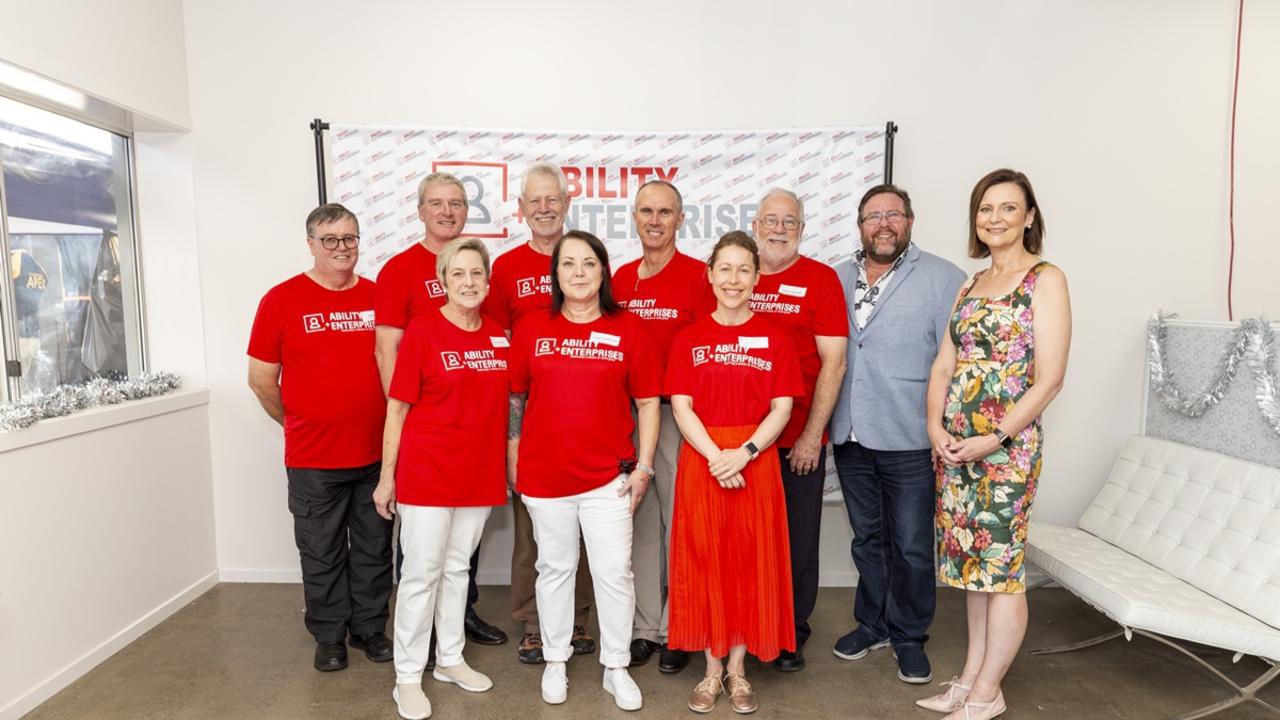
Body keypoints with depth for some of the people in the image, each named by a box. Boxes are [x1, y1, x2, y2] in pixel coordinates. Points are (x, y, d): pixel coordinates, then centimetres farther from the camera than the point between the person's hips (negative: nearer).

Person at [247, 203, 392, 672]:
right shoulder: (282, 300, -5)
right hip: (313, 459, -2)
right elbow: (261, 379, -1)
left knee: (374, 548, 14)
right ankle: (329, 637, 29)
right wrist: (299, 424, 5)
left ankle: (370, 628, 31)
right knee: (322, 553, 12)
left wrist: (391, 427, 6)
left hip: (376, 453, 3)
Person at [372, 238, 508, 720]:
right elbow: (397, 408, -7)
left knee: (458, 567, 17)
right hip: (427, 472, -5)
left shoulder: (498, 335, 5)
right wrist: (387, 476, -7)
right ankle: (408, 677, 18)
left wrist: (506, 466, 10)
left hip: (479, 473, 5)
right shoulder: (422, 331, -9)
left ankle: (450, 659, 32)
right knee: (421, 573, 3)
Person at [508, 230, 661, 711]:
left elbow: (647, 402, 1)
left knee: (614, 572, 5)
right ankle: (555, 662, 32)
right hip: (544, 476, 1)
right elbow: (515, 399, 7)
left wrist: (644, 465, -3)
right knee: (555, 569, 15)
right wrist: (514, 462, 6)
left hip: (608, 476, -1)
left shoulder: (627, 329, -2)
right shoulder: (532, 330, 1)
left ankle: (617, 669, 24)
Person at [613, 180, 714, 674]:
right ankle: (645, 627, 25)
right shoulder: (620, 279, 10)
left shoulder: (699, 276, -5)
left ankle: (677, 630, 19)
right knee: (639, 521, 11)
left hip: (678, 412, -5)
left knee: (679, 521, 4)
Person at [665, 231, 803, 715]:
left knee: (750, 563, 6)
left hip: (756, 462, 0)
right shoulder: (688, 338, 3)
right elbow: (681, 407, -4)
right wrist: (716, 457, -17)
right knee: (704, 563, 6)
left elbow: (781, 408, -3)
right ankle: (712, 671, 22)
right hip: (700, 462, 0)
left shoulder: (774, 337, 2)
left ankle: (738, 670, 24)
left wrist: (744, 453, -17)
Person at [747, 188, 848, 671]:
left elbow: (833, 362, -5)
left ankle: (792, 636, 27)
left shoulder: (820, 279, -1)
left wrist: (813, 435, -10)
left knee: (797, 540, 10)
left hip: (799, 440, -2)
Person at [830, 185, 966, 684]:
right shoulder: (837, 280, 9)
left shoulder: (945, 280, -5)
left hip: (909, 441, -4)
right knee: (867, 539, 18)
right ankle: (872, 624, 35)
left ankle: (909, 637, 27)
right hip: (851, 436, 4)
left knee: (910, 546, 8)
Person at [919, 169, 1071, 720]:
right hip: (955, 444, 6)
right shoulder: (971, 286, 13)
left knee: (1001, 567, 3)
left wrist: (994, 438, -16)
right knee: (971, 561, 14)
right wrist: (936, 426, -4)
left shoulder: (1045, 280, -6)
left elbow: (1049, 378, -12)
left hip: (1008, 445, -6)